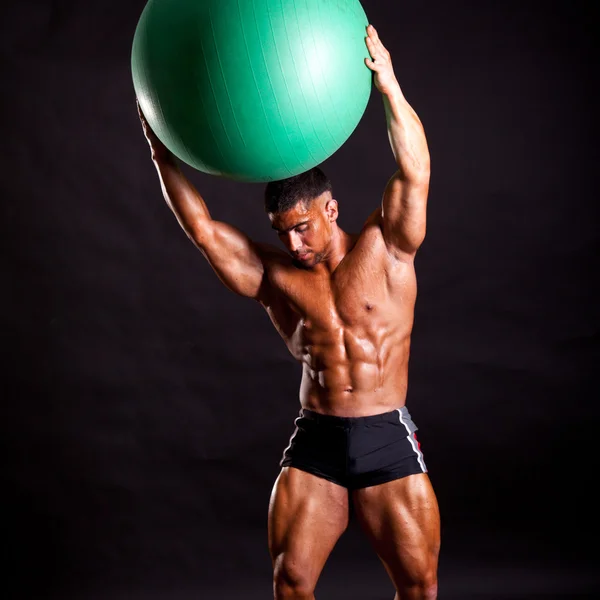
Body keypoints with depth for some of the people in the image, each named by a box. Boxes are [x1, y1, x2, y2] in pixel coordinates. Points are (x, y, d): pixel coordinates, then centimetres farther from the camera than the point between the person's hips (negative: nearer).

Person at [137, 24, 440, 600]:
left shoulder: (385, 247, -1)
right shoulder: (272, 273, 5)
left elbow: (415, 173, -14)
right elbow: (202, 229, -1)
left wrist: (388, 82, -25)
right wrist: (161, 155, -8)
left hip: (388, 442, -2)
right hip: (313, 444, 2)